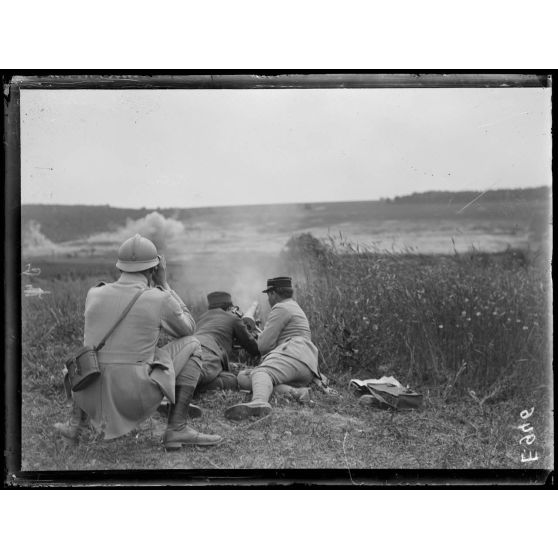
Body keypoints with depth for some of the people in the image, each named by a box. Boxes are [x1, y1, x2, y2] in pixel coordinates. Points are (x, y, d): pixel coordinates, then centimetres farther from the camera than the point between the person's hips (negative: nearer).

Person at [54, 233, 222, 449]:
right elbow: (187, 329, 14)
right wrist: (163, 284, 15)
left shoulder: (94, 294, 5)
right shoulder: (161, 300, -7)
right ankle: (177, 428, 4)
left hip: (93, 399, 5)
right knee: (190, 345, 13)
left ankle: (76, 423, 27)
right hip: (135, 399, -5)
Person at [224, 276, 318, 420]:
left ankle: (259, 402, -73)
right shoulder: (295, 308, 37)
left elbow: (264, 345, -3)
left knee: (261, 373, -36)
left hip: (294, 355, -10)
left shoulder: (281, 308, 5)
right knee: (242, 378, -2)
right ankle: (293, 391, -25)